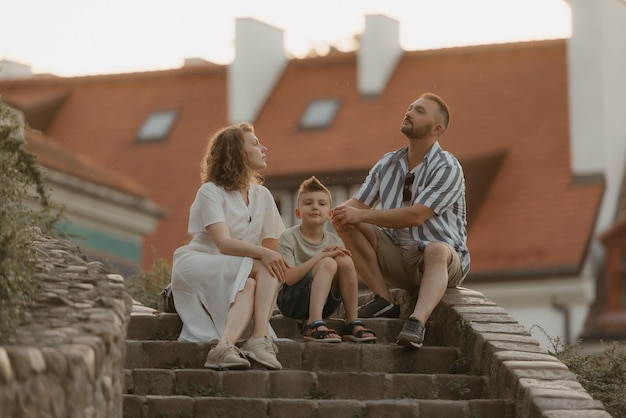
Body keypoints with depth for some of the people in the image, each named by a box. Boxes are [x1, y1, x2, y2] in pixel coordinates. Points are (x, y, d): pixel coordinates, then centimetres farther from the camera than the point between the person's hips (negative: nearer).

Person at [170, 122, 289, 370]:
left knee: (250, 285, -33)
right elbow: (224, 243, -21)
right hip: (196, 267, -5)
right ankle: (260, 338, -46)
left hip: (242, 278, 5)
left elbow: (271, 246, 6)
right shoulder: (210, 192, -7)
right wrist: (262, 254, -36)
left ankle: (226, 345, -54)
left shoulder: (262, 195, 12)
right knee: (263, 268, -30)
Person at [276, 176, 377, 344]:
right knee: (328, 263, -27)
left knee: (345, 261, -17)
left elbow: (352, 279, 6)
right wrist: (322, 255, -24)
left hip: (324, 304, 5)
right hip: (291, 301, -5)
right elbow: (289, 278, -20)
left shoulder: (334, 241, 8)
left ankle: (352, 323, -17)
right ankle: (314, 324, -41)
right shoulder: (289, 238, -6)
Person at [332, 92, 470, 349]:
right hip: (397, 257, 6)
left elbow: (416, 216, -22)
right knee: (348, 226, -12)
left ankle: (417, 322, -61)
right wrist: (343, 212, -19)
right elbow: (359, 202, 7)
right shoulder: (387, 164, 10)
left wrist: (362, 215, -24)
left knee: (436, 250, -40)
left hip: (445, 262, -6)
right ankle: (383, 301, -17)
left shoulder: (447, 169, -12)